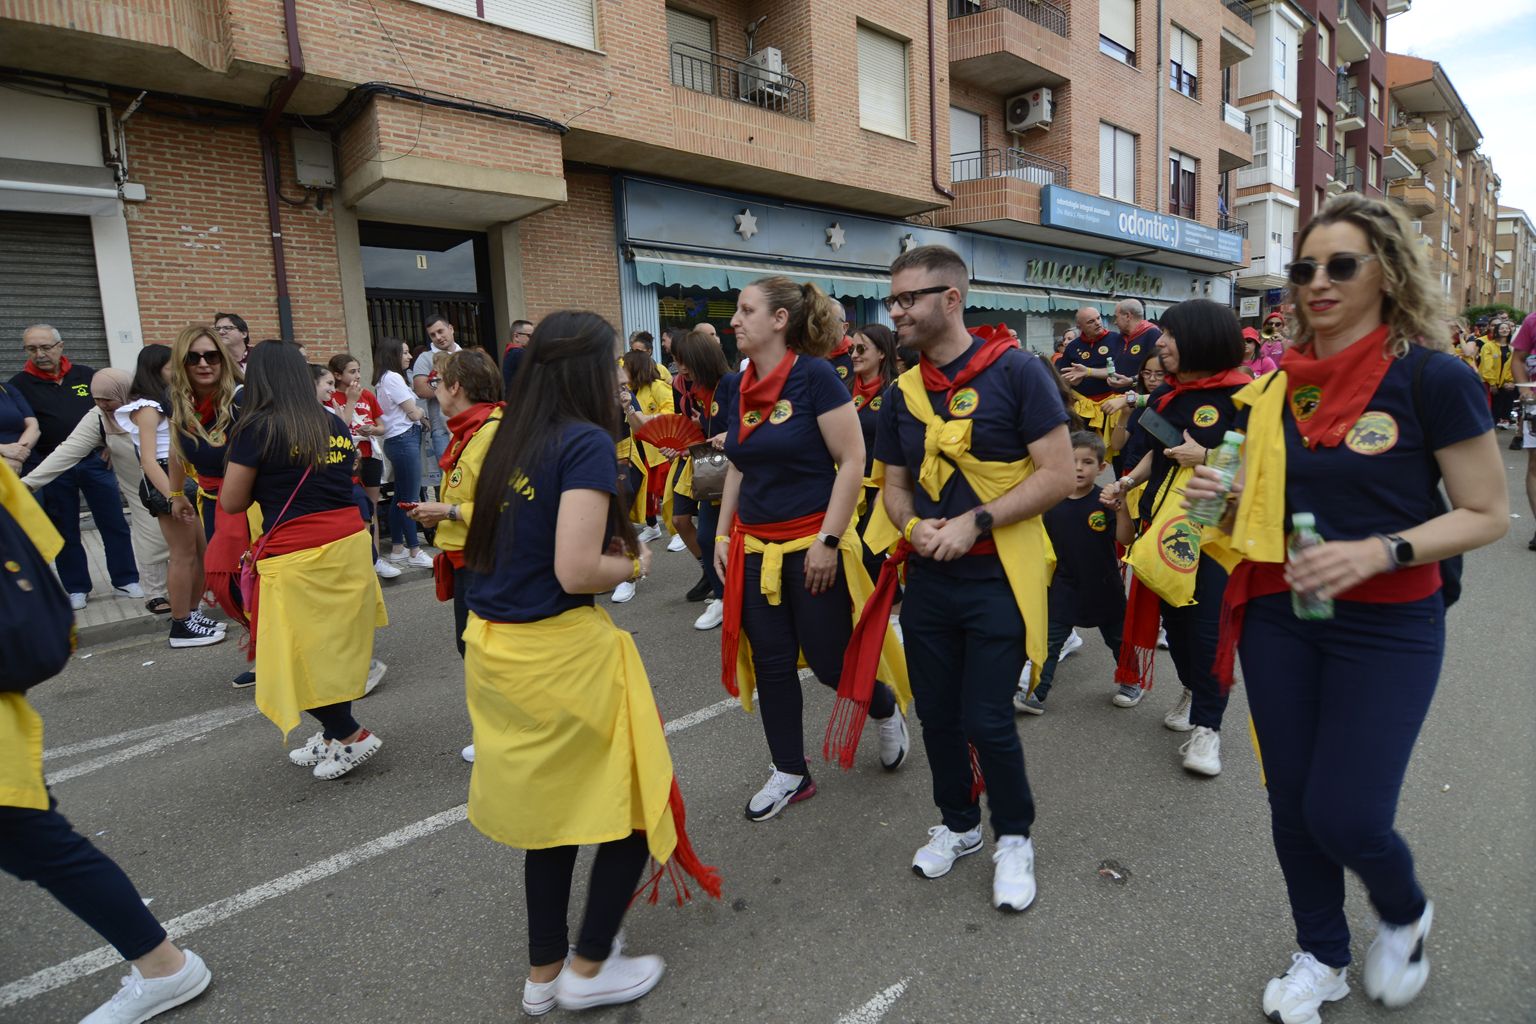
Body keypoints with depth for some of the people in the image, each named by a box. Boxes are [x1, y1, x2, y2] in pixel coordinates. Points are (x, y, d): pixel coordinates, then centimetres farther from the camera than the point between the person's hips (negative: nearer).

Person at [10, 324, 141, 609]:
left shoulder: (86, 375, 5)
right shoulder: (19, 386, -1)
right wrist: (36, 472, -12)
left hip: (95, 462, 1)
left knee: (114, 524, 3)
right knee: (65, 532, 9)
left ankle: (125, 580, 13)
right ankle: (77, 588, 19)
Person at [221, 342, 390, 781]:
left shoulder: (257, 428, -7)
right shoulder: (335, 424, 8)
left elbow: (231, 502, -1)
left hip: (297, 557, -6)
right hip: (349, 545, 6)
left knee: (300, 658, 7)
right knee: (334, 648, 16)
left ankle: (352, 737, 13)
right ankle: (332, 735, 28)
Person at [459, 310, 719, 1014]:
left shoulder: (513, 441, 8)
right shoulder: (588, 441, -15)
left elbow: (503, 547, 14)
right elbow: (575, 572, -22)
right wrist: (631, 564, -3)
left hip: (492, 643, 8)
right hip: (560, 650, -8)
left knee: (552, 807, 23)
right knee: (636, 800, 13)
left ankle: (544, 973, 38)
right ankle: (589, 968, 27)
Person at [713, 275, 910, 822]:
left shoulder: (814, 375, -14)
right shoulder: (734, 387, 6)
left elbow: (852, 461, -15)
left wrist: (828, 540, -18)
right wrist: (723, 534, 10)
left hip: (812, 545, -6)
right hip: (754, 547, 6)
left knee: (830, 661, 4)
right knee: (771, 662, 10)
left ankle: (887, 712, 37)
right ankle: (791, 773, 28)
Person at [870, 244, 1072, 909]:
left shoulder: (1016, 372, -10)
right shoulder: (903, 392, 7)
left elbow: (1057, 474, -13)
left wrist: (974, 522, -19)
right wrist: (912, 526, -9)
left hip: (996, 579, -5)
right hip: (927, 579, 5)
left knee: (987, 721, -1)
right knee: (937, 715, 14)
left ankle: (1013, 837, 27)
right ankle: (958, 823, 39)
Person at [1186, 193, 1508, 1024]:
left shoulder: (1431, 378, -10)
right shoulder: (1278, 387, 4)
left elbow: (1487, 514, -8)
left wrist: (1379, 552, -24)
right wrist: (1225, 501, -9)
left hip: (1388, 628, -4)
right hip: (1279, 617, 4)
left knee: (1343, 814, -2)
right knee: (1290, 802, 12)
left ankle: (1405, 917, 35)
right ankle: (1320, 956, 37)